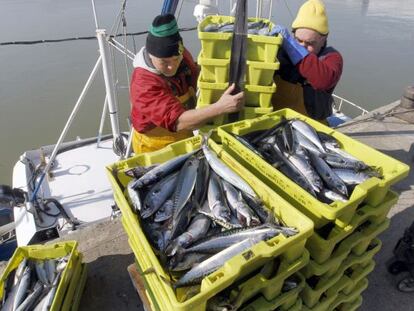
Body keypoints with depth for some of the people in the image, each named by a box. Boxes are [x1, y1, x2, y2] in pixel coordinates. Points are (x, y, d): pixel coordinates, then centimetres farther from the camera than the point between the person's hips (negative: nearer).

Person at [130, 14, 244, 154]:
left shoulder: (182, 55, -12)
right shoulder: (144, 85, -33)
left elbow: (195, 79, 10)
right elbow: (177, 121, -42)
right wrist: (220, 107, -50)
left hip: (185, 138, 6)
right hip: (156, 148, -6)